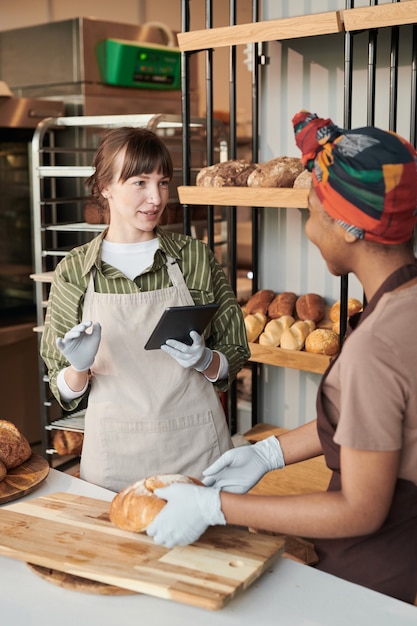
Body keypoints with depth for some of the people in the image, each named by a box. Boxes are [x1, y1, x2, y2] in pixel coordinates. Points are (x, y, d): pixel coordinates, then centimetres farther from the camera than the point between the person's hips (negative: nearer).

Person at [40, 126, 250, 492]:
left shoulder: (195, 257, -1)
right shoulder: (73, 272, -1)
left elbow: (234, 358, 4)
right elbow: (66, 392, 3)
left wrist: (203, 360, -16)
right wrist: (79, 369, -17)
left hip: (197, 447, 1)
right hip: (115, 453, 0)